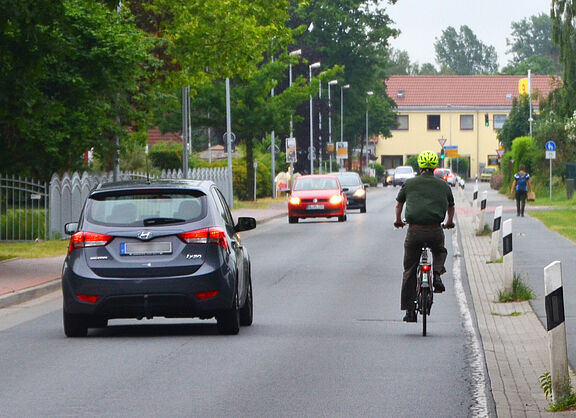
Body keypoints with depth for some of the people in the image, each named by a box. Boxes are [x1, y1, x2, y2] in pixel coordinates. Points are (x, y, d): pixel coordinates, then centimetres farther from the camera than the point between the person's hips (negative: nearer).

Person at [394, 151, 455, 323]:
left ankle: (409, 310, 8)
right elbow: (451, 207, 28)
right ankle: (437, 274, 3)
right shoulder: (443, 185, 11)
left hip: (414, 231, -1)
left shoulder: (410, 184, 8)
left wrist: (398, 220, 43)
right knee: (440, 252, 33)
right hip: (435, 231, 1)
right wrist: (449, 222, 49)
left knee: (409, 270, 10)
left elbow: (398, 204, 23)